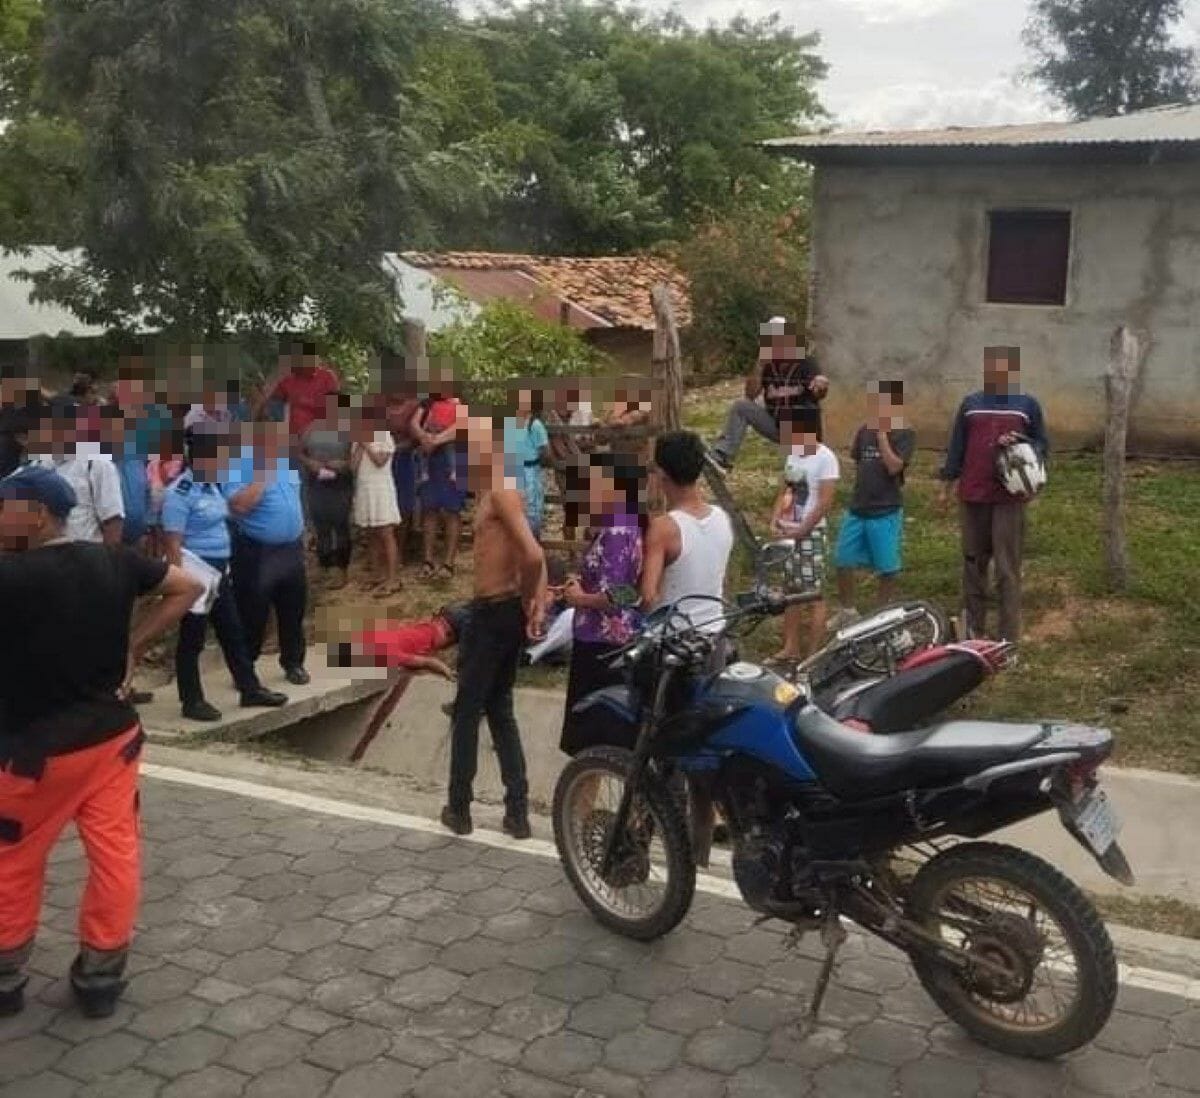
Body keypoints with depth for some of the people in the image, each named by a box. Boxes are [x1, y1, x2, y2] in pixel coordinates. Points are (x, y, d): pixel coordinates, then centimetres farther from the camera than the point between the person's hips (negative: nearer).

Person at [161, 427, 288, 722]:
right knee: (192, 638, 2)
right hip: (197, 571, -9)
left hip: (219, 570, 9)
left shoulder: (211, 486, 9)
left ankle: (250, 689, 25)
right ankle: (192, 701, 13)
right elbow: (172, 543, -20)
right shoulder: (181, 493, -18)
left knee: (232, 632, 15)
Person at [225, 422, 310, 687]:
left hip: (291, 548, 7)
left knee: (293, 612, 17)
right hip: (256, 553, -7)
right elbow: (237, 505, -28)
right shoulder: (238, 462, -16)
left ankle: (293, 663, 32)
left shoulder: (285, 459, 8)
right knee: (252, 617, 2)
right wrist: (263, 474, -25)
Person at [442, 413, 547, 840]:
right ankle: (517, 812, 18)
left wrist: (527, 599, -11)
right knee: (500, 710, 16)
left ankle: (459, 810, 16)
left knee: (467, 712, 5)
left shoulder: (500, 493, -17)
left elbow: (533, 556, -27)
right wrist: (537, 604, 3)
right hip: (506, 612, 10)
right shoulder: (498, 492, 13)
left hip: (492, 613, -10)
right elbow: (534, 556, 13)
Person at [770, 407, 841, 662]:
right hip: (787, 533, 8)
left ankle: (813, 654, 0)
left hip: (810, 534, -8)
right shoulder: (793, 455, 11)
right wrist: (775, 520, 1)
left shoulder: (825, 458, -12)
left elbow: (826, 501, -16)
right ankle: (791, 648, 22)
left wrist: (802, 530, -15)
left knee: (814, 595, -4)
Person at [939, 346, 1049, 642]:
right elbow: (956, 446, 12)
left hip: (1010, 497, -3)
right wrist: (947, 486, 10)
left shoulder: (1027, 404, 3)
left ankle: (1009, 638, 0)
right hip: (972, 496, 3)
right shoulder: (970, 404, 9)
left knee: (1007, 568, -3)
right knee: (973, 562, 9)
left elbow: (1042, 445, 6)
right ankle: (973, 629, 20)